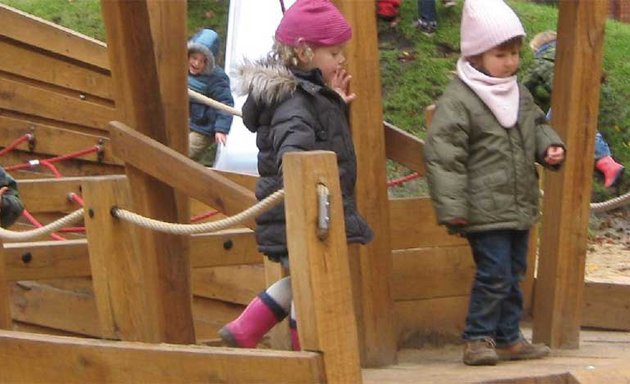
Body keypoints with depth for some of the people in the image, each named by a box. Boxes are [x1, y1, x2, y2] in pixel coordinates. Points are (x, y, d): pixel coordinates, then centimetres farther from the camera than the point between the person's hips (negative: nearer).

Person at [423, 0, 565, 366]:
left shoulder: (520, 94, 10)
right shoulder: (458, 100, -15)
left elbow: (537, 126, 26)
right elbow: (442, 154, -17)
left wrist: (550, 147, 2)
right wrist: (451, 208, -20)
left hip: (520, 208, 8)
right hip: (485, 210, -8)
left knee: (513, 274, 14)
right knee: (493, 273, -10)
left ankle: (508, 338, 23)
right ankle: (478, 337, 3)